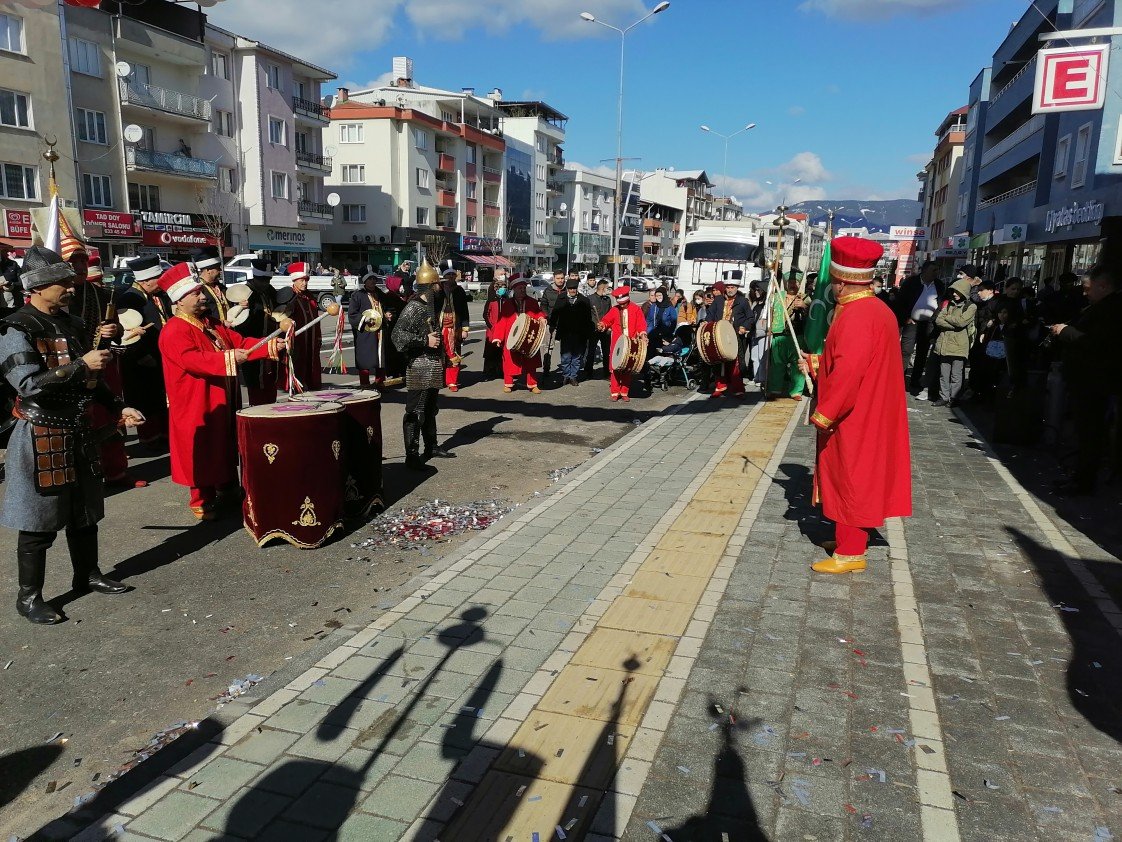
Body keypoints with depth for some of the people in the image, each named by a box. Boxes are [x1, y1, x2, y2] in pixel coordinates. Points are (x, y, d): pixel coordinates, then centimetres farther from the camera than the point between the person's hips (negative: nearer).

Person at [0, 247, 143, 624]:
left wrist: (118, 408, 10)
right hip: (42, 438, -7)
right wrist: (81, 365, -24)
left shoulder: (72, 323, 10)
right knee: (40, 522, 2)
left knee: (85, 512, 18)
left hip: (79, 432, 7)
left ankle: (87, 575, 34)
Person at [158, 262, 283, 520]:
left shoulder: (212, 324, 13)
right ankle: (202, 502, 12)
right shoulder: (174, 331, -15)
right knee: (203, 452, 0)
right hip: (197, 405, -8)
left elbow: (240, 342, 8)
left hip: (224, 400, 9)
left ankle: (228, 490, 31)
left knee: (227, 447, 17)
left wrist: (270, 345, -6)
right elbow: (192, 359, -29)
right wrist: (229, 358, -38)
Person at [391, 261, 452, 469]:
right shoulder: (413, 307, -14)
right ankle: (412, 455, -1)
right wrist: (424, 341, -22)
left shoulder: (431, 305, 14)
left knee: (430, 409, 19)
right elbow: (397, 335, -23)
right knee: (415, 412, -5)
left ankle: (432, 446, 31)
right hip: (419, 368, -9)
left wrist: (441, 356, 22)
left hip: (433, 368, 9)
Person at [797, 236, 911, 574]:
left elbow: (849, 371, -29)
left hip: (853, 418, -10)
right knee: (855, 480, 18)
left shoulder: (856, 316, -23)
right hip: (869, 416, 10)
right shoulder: (877, 309, 10)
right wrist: (816, 364, 21)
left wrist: (824, 414, -23)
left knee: (850, 479, -1)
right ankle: (850, 539, 31)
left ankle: (850, 553, 9)